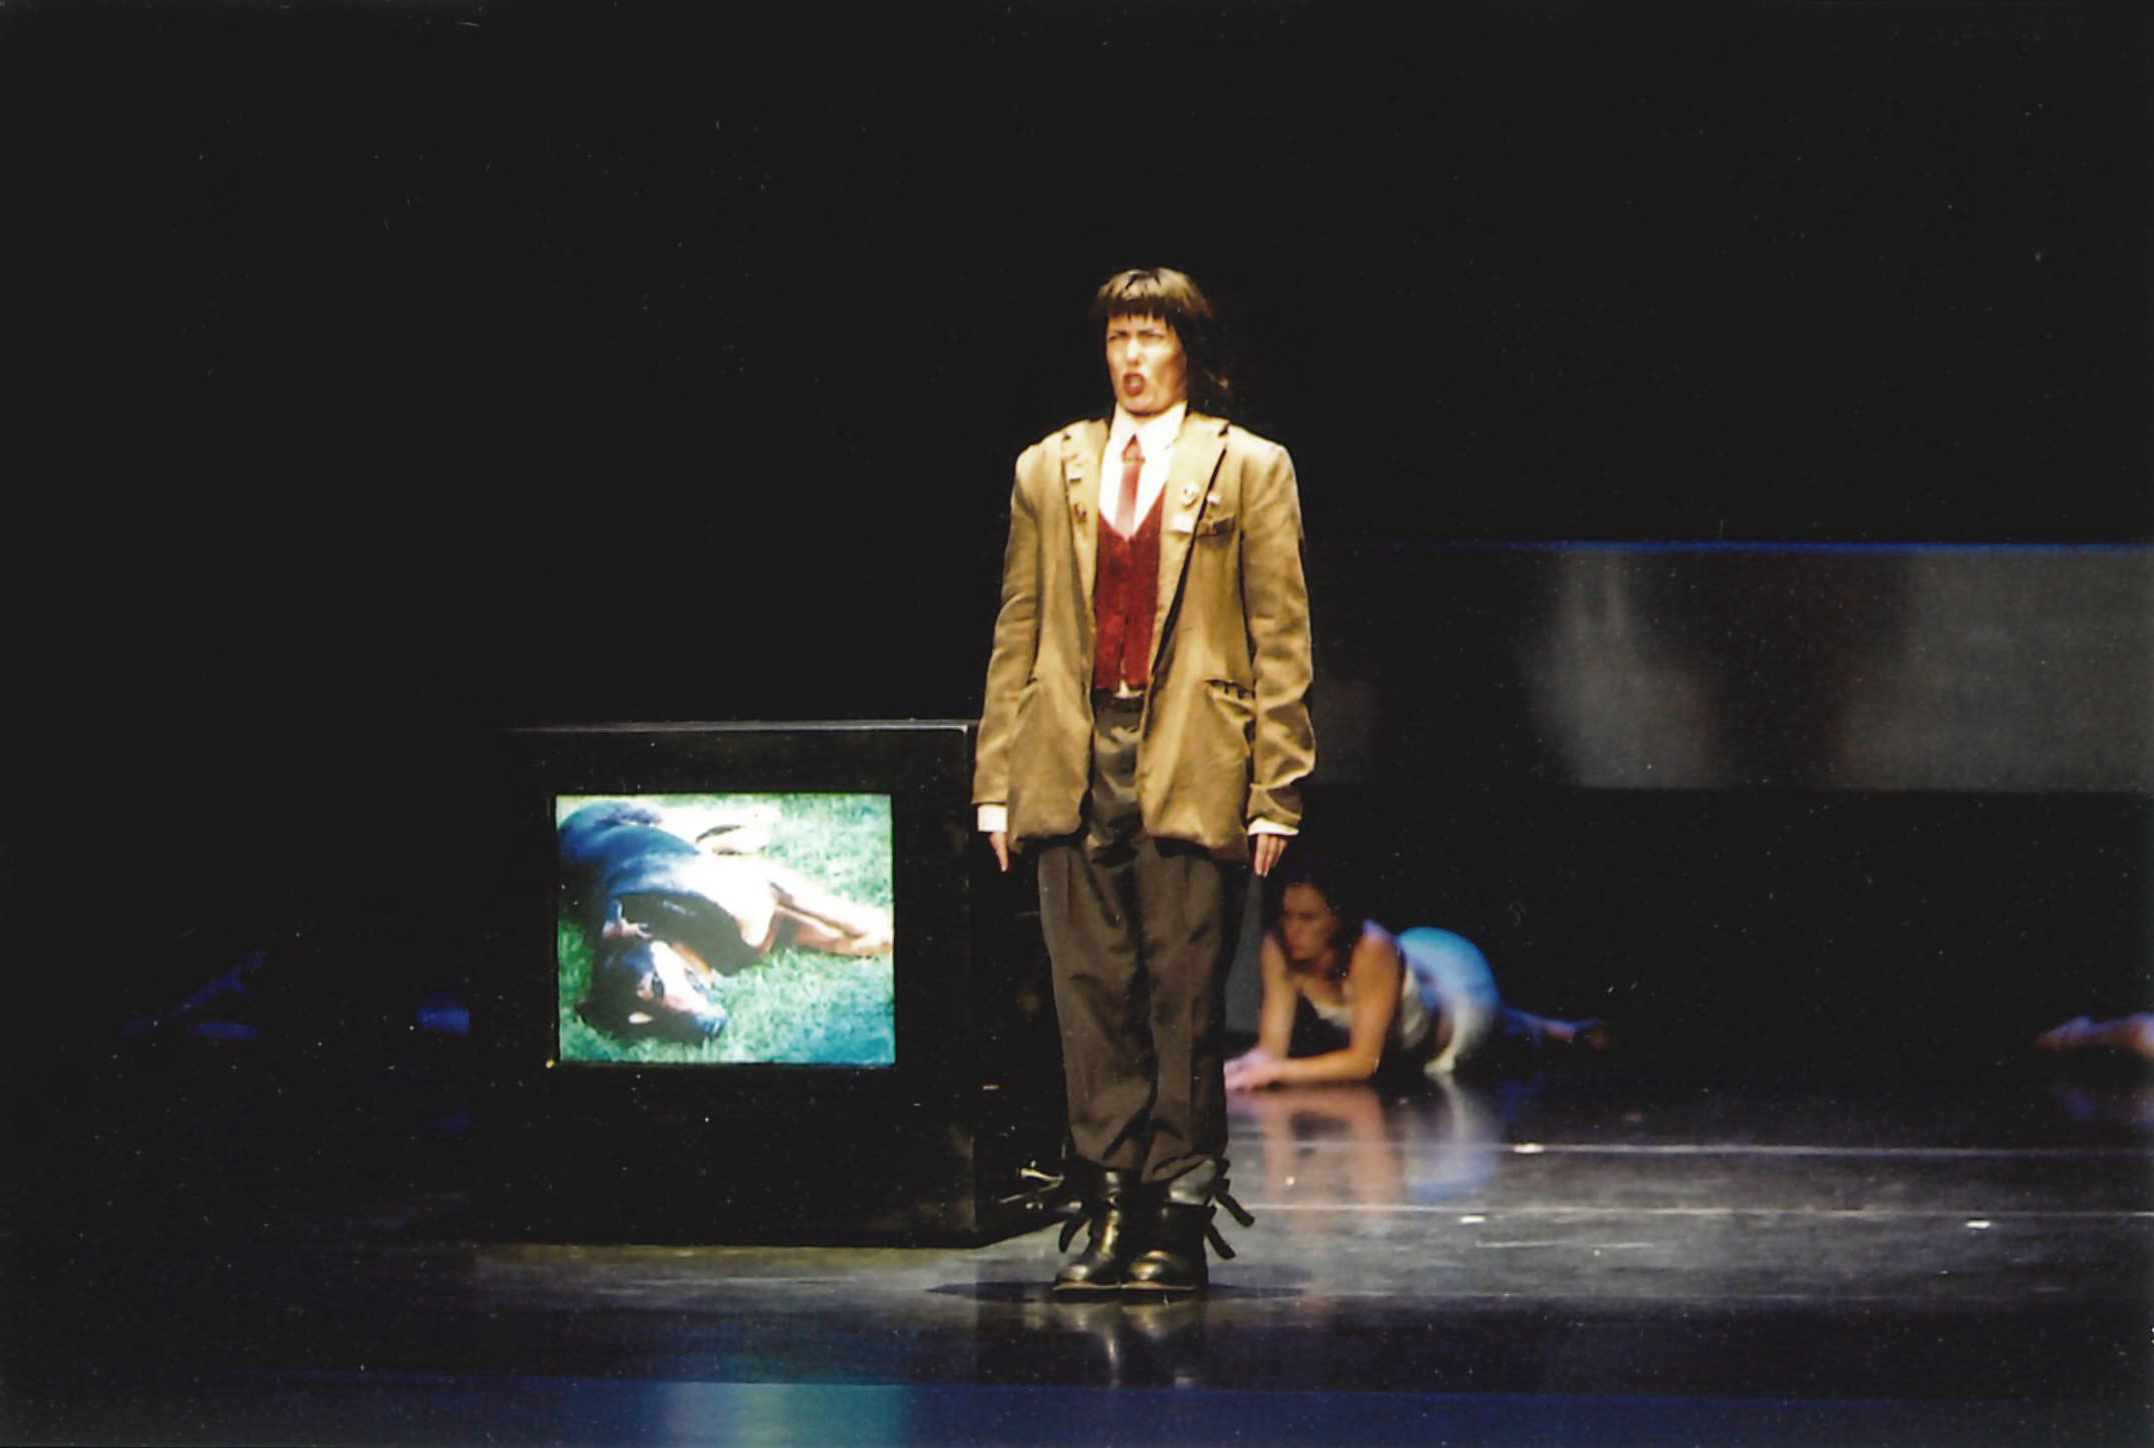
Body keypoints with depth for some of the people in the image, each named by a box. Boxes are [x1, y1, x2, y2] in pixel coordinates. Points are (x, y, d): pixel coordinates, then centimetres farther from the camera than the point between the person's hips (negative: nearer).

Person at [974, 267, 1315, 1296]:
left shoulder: (1248, 470, 6)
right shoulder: (1048, 470, 15)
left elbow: (1280, 637, 2)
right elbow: (1017, 631, 14)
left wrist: (1275, 787, -5)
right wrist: (997, 777, 7)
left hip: (1191, 768, -3)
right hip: (1074, 765, 3)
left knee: (1184, 996, -2)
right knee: (1091, 992, 1)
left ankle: (1177, 1223, 3)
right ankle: (1108, 1217, 5)